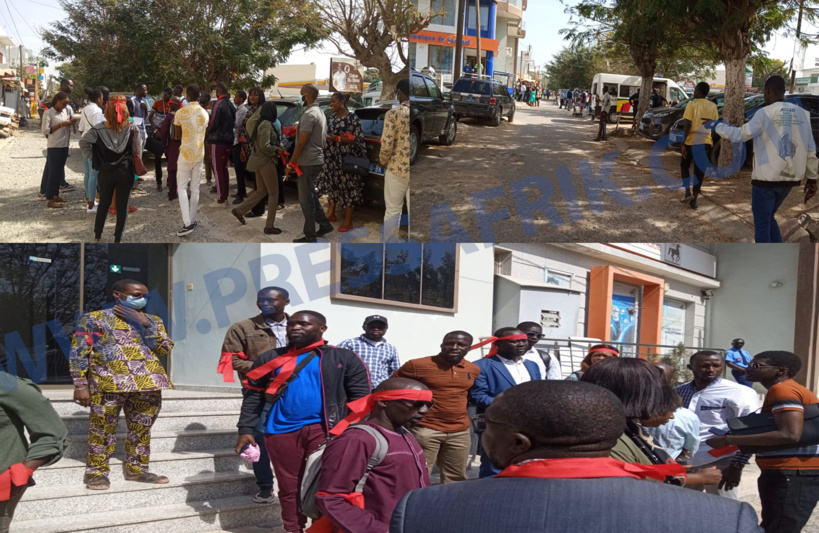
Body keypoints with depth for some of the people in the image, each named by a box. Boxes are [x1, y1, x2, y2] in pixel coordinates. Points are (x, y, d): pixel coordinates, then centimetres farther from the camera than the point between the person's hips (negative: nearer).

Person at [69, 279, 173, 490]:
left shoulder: (152, 321, 16)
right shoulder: (94, 319, 3)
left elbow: (166, 349, 4)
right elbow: (78, 353, -1)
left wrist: (143, 323, -2)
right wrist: (81, 385, -10)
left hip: (148, 384, 4)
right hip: (108, 383, -4)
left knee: (142, 430, 9)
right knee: (103, 430, -4)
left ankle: (137, 469, 21)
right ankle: (96, 472, 8)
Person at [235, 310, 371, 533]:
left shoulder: (344, 358, 3)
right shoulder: (270, 359, 10)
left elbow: (360, 398, 1)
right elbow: (253, 397, 11)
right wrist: (246, 430, 2)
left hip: (324, 429, -2)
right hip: (282, 431, 3)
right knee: (289, 488, 9)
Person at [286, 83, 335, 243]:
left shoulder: (309, 114, -19)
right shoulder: (320, 112, 13)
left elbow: (301, 143, -21)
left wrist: (290, 164, -15)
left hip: (308, 162, -10)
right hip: (317, 160, 10)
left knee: (306, 199, -2)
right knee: (311, 196, 21)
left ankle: (310, 236, 4)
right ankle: (325, 224, 26)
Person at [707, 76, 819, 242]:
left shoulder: (765, 113, -12)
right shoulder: (801, 113, 6)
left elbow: (740, 135, -9)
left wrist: (716, 126, 6)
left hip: (766, 178, -6)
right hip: (789, 178, 6)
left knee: (761, 224, 5)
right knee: (768, 218, 22)